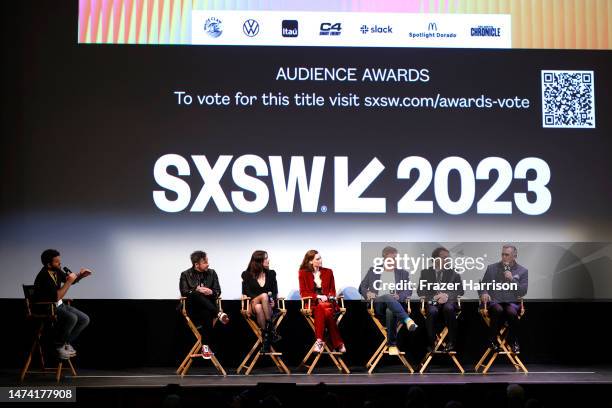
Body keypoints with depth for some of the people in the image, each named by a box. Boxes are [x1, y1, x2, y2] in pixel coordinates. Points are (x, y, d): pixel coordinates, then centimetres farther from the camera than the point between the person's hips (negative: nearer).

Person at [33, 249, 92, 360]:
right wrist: (69, 281, -26)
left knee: (85, 319, -2)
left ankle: (66, 342, 9)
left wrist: (81, 275, -3)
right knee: (72, 318, -31)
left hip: (59, 305, 9)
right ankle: (58, 346, -11)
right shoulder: (44, 277, -25)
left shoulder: (56, 271, -1)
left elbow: (70, 279, 17)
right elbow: (56, 297, -30)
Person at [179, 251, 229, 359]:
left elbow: (218, 291, 9)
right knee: (196, 295, -37)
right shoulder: (185, 275, 8)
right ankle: (219, 314, -43)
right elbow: (184, 292, -3)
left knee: (206, 313, -37)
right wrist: (197, 290, -17)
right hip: (193, 307, -1)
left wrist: (211, 292, -13)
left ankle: (205, 346, -37)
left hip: (208, 305, 1)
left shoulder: (212, 273, 15)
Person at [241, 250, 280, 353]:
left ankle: (266, 339, -40)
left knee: (259, 307, -35)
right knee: (264, 295, -36)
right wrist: (263, 298, -18)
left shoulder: (271, 273, 14)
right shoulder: (247, 275, 6)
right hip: (253, 305, -1)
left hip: (269, 306, 1)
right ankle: (271, 330, -38)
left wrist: (273, 300, -15)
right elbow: (247, 293, -2)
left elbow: (275, 291, 9)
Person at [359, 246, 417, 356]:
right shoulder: (373, 271, 23)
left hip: (394, 304, 1)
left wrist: (400, 296, -13)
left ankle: (392, 345, -34)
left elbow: (408, 290, 10)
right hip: (376, 304, 0)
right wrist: (367, 293, -6)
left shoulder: (403, 273, 23)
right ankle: (407, 320, -56)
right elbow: (362, 287, 19)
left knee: (390, 311, -39)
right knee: (388, 297, -38)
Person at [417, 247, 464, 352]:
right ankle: (431, 343, -28)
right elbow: (420, 292, 3)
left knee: (449, 308, -36)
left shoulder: (453, 273, 14)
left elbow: (460, 291, 5)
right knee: (432, 311, -36)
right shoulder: (425, 272, 12)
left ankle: (451, 342, -28)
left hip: (448, 302, 0)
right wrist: (434, 297, -15)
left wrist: (448, 295, -15)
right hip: (432, 302, 0)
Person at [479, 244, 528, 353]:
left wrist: (512, 279, -9)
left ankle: (513, 341, -11)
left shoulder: (523, 271, 12)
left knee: (511, 312, -36)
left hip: (512, 302, 0)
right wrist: (484, 293, -7)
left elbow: (523, 292, 3)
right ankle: (492, 340, -15)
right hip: (494, 301, 0)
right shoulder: (492, 268, 14)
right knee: (498, 310, -36)